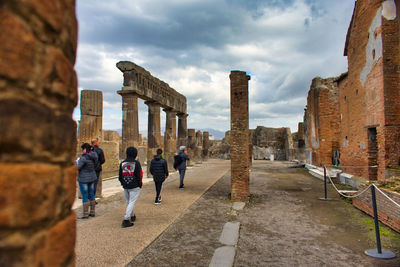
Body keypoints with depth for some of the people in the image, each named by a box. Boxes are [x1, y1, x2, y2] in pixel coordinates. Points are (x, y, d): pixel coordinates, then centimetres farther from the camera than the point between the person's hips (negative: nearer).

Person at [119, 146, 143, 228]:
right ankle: (126, 220, -7)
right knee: (132, 202, -2)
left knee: (128, 202, 20)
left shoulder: (122, 163, 4)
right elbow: (139, 175, -11)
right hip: (134, 187, -5)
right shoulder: (136, 163, -11)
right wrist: (140, 184, 3)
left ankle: (132, 216, 35)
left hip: (125, 187, 5)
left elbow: (120, 176, 9)